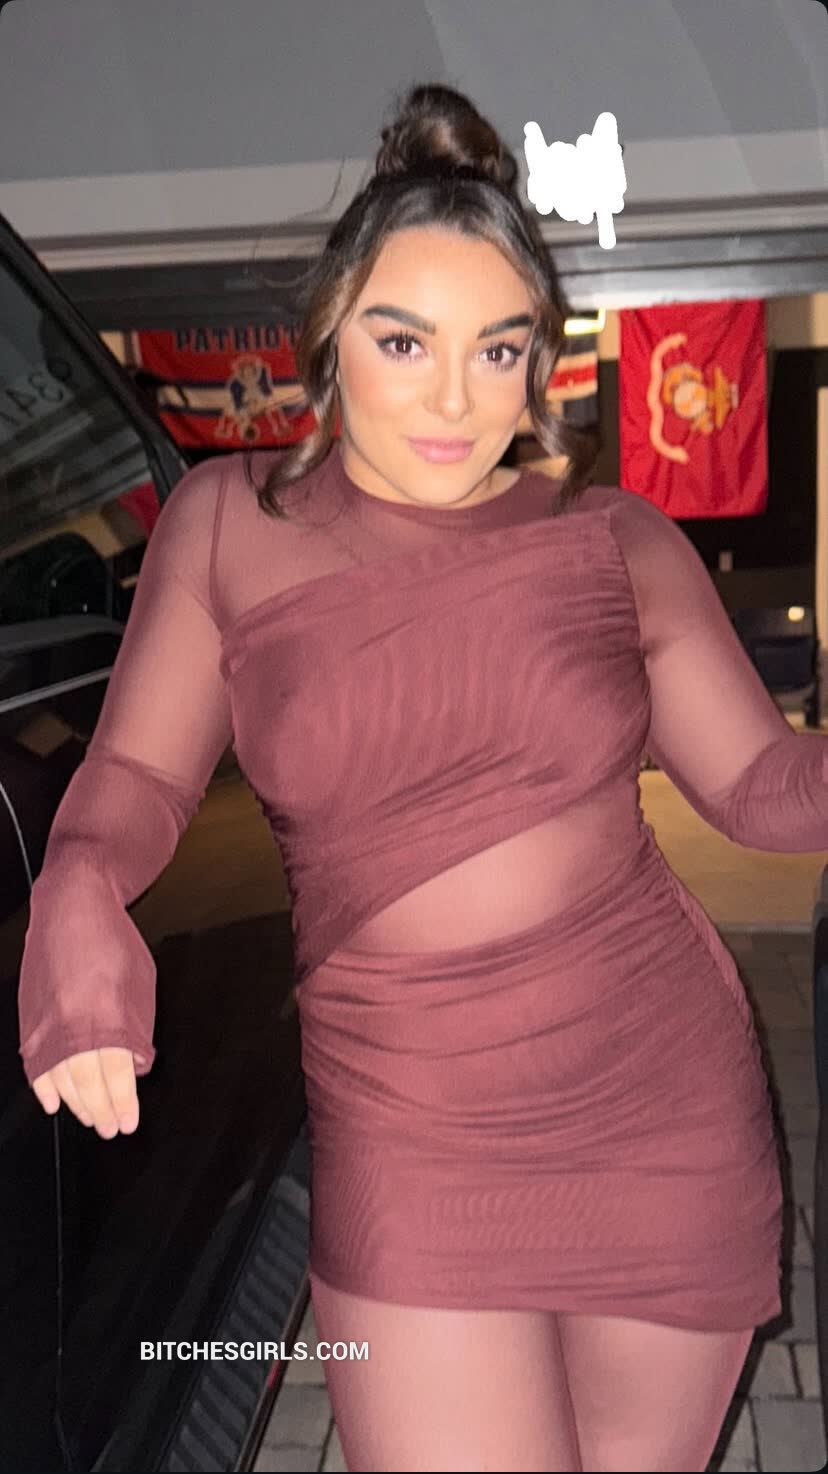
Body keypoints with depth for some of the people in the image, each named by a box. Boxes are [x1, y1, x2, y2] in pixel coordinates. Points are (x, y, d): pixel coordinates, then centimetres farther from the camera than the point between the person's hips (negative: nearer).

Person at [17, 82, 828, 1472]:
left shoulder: (616, 540, -3)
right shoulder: (227, 523, -3)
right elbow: (138, 770, -2)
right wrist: (78, 899, -22)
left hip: (668, 1106, 2)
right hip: (411, 1144, -1)